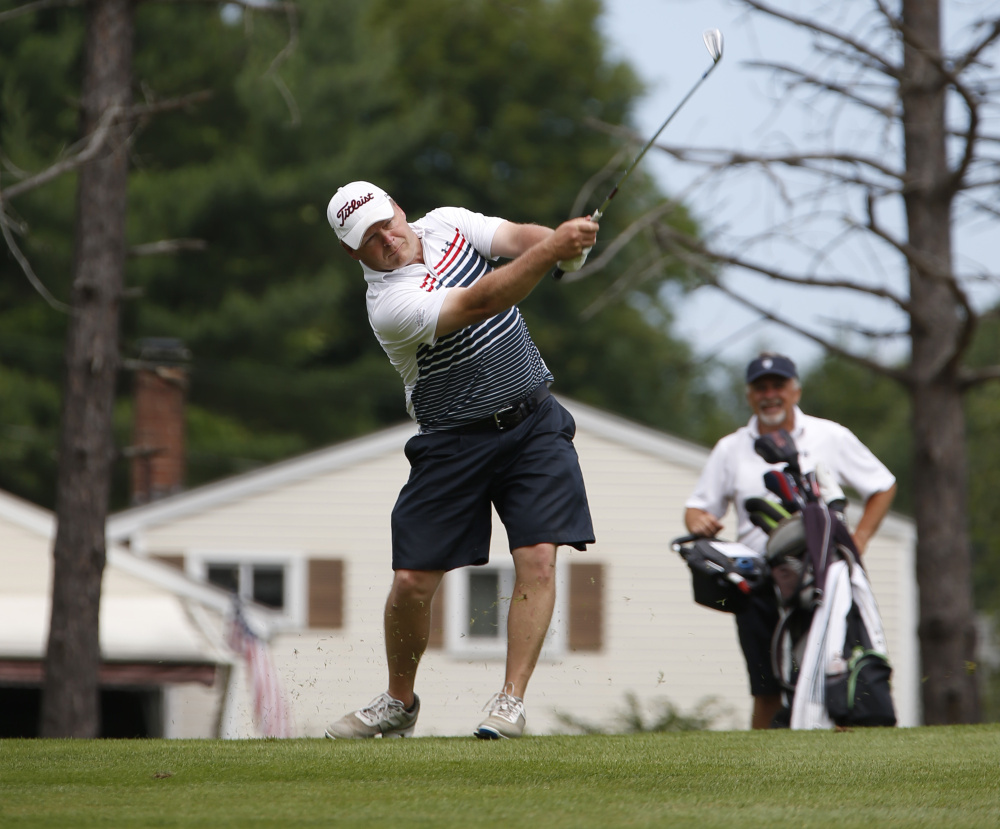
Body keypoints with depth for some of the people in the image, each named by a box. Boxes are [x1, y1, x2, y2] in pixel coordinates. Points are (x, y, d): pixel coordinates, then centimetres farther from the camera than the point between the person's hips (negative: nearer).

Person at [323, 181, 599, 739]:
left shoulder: (447, 224, 0)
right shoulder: (390, 305, -21)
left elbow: (520, 237, -10)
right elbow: (481, 302, -32)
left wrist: (565, 242, -34)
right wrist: (551, 249, -43)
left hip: (535, 425, 3)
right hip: (455, 441, -3)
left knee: (537, 559, -13)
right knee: (413, 582, -4)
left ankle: (511, 700, -9)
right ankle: (400, 702, 20)